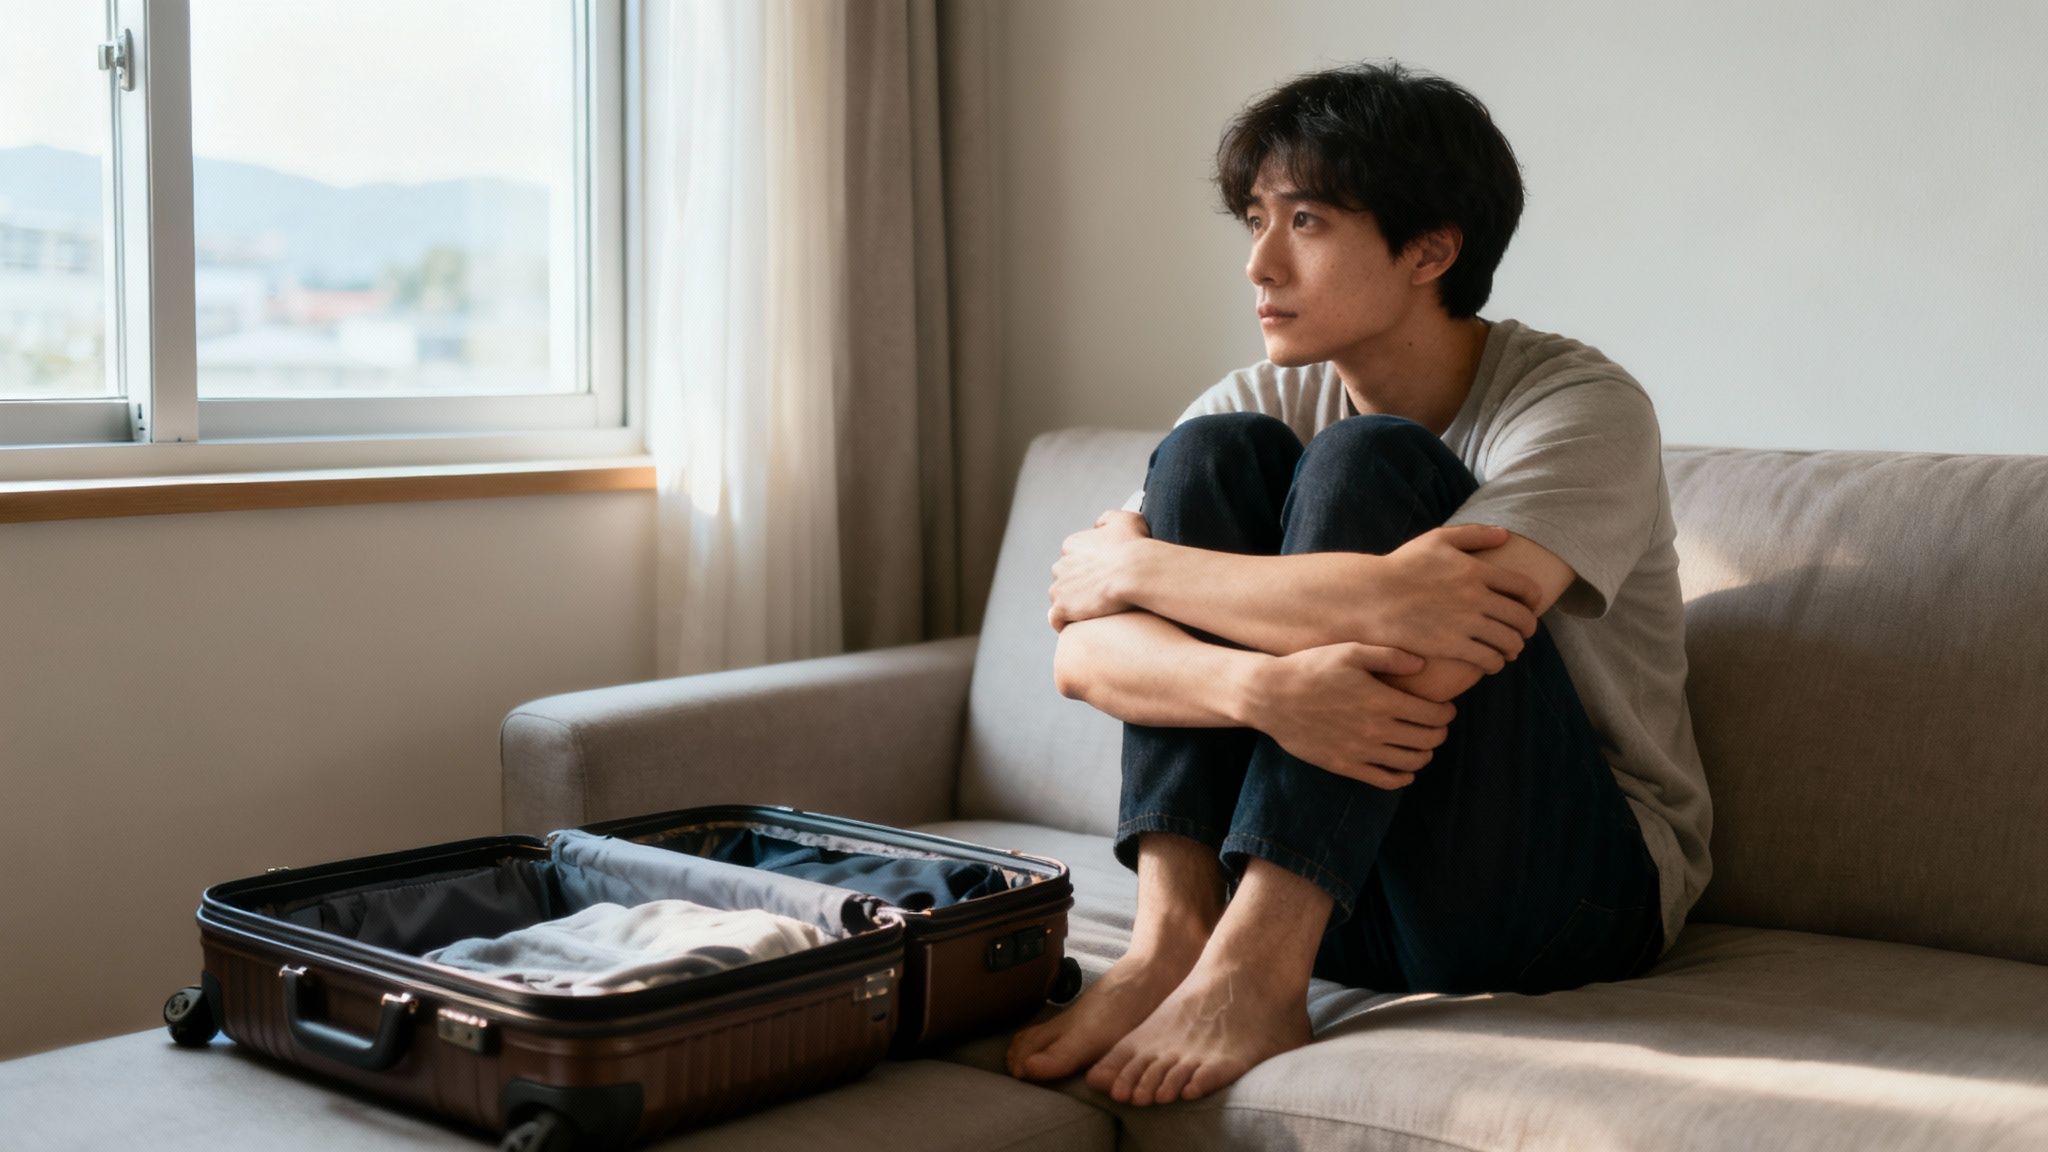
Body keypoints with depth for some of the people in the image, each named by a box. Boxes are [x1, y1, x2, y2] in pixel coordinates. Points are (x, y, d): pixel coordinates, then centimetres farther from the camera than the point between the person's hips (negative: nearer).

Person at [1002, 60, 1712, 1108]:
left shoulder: (1580, 403, -14)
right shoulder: (1265, 403, 1)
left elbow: (1430, 653, -33)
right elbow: (1081, 653, -13)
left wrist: (1129, 564, -21)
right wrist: (1261, 686, -36)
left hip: (1571, 890, -4)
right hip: (1332, 890, 5)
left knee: (1364, 464, -22)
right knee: (1209, 453, -12)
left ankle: (1255, 974, -30)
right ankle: (1172, 934, -22)